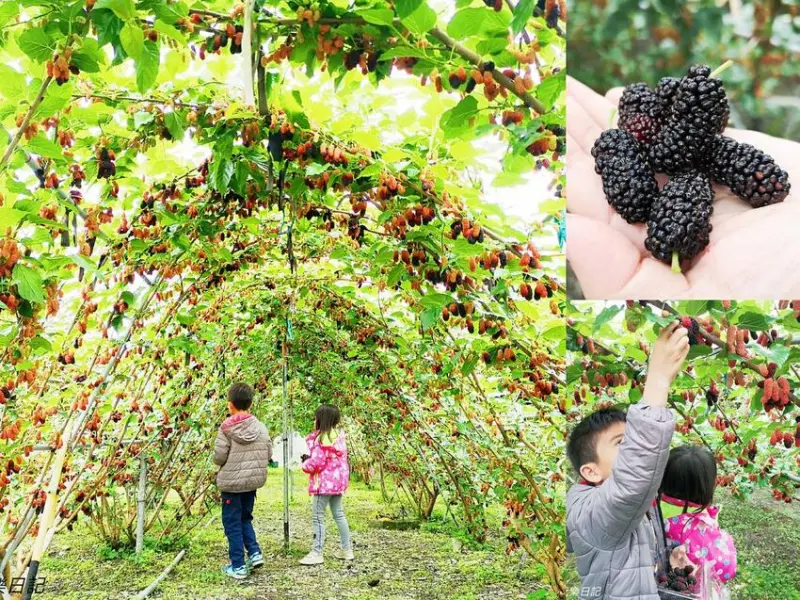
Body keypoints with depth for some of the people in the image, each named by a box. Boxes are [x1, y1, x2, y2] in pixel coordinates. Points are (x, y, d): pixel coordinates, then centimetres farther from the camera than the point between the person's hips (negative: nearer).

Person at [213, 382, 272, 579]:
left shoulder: (226, 428, -15)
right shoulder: (260, 427, -2)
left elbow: (219, 457, -15)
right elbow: (268, 454, 3)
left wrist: (228, 461, 7)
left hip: (231, 482, -5)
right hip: (253, 481, 5)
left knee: (232, 524, 6)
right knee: (245, 518, 23)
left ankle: (238, 566, 8)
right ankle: (255, 552, 9)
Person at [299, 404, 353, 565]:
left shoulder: (321, 438, -19)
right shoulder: (339, 435, 10)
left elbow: (317, 462, -21)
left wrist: (305, 464, -1)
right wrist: (310, 459, 13)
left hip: (324, 482, -9)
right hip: (338, 480, 9)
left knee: (318, 517, -3)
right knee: (339, 514, 17)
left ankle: (316, 553, -2)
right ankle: (346, 549, 22)